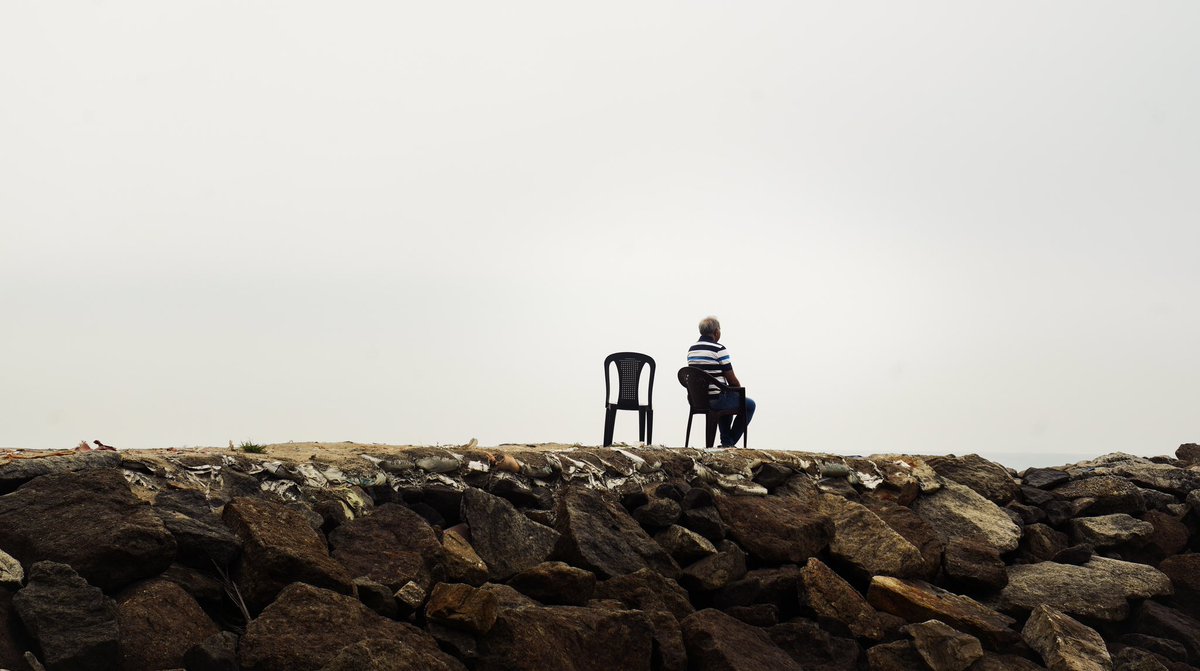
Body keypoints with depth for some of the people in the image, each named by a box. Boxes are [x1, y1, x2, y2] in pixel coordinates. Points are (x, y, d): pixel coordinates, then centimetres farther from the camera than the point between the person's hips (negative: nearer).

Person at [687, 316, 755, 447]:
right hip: (715, 399, -8)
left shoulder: (691, 349, 8)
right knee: (749, 405, 14)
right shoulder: (719, 349, -16)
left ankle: (726, 441, 32)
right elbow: (732, 380, -11)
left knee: (728, 400, 36)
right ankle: (729, 443, 14)